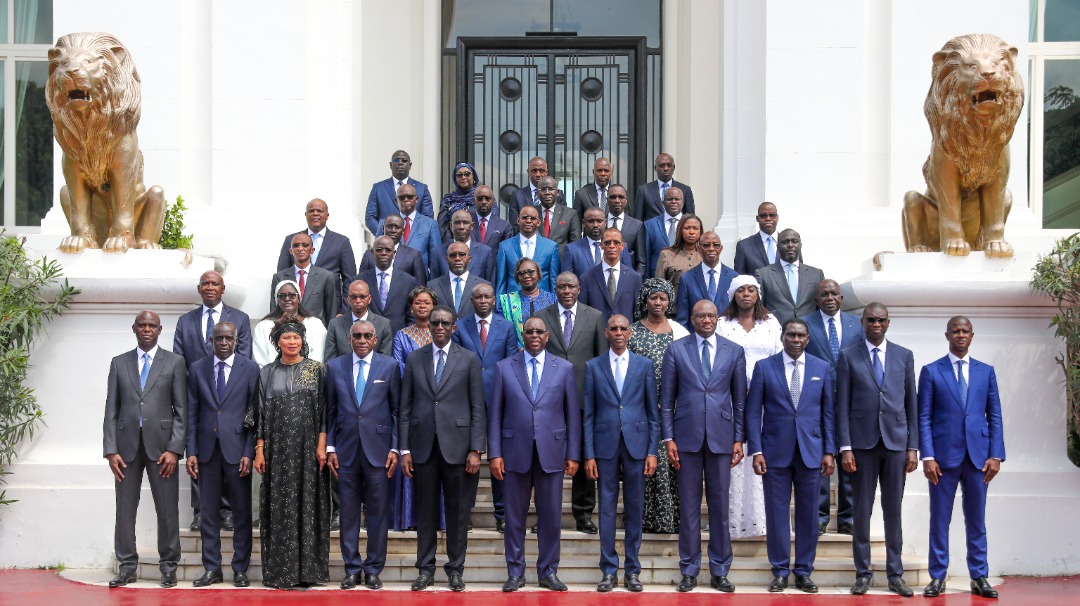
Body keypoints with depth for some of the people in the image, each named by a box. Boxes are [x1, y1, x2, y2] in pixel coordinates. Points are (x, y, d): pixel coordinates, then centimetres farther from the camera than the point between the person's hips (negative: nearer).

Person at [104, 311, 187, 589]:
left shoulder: (174, 362, 6)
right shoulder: (119, 363, 11)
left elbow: (181, 410, 1)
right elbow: (111, 410, 8)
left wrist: (174, 449, -8)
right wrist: (111, 450, -2)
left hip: (160, 445, -2)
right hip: (127, 445, 2)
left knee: (167, 509, 0)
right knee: (125, 509, 3)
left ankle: (168, 566, 9)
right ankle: (127, 567, 11)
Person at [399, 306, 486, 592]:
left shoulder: (469, 359, 2)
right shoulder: (414, 359, 7)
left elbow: (478, 408, 0)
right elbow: (406, 407, 7)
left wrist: (476, 450, -6)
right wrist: (404, 449, 1)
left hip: (457, 444, -1)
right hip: (423, 445, 1)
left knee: (458, 510, 4)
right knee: (426, 510, 6)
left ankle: (455, 568, 13)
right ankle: (425, 569, 14)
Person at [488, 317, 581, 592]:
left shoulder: (564, 369, 5)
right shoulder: (504, 368, 5)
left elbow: (573, 414, 5)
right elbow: (495, 414, 4)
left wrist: (573, 455, 1)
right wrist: (494, 453, -3)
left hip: (551, 453, 0)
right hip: (515, 453, 0)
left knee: (550, 517, 5)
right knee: (514, 517, 5)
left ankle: (548, 572, 16)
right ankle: (515, 572, 15)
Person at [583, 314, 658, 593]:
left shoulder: (644, 365, 6)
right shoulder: (593, 366, 6)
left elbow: (653, 411, 6)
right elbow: (588, 414, 4)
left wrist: (652, 451, -1)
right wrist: (589, 454, -2)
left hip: (636, 444, 0)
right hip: (606, 444, 0)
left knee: (635, 508, 5)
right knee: (607, 508, 2)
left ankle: (632, 570, 12)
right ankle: (609, 570, 9)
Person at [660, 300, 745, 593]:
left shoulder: (734, 352, 6)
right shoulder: (676, 350, 3)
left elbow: (740, 399, 7)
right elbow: (666, 398, 4)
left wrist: (738, 439, 2)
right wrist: (668, 438, -2)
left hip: (721, 437, 1)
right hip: (687, 436, -1)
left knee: (719, 505, 4)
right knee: (689, 505, 4)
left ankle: (719, 571, 13)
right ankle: (689, 571, 12)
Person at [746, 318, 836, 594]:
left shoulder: (821, 368, 6)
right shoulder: (764, 367, 1)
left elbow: (828, 413, 6)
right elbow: (753, 413, 0)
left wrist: (829, 451, 1)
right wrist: (756, 451, -7)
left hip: (810, 452, 1)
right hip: (775, 452, -1)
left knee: (808, 513, 6)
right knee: (777, 512, 2)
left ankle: (804, 571, 15)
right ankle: (780, 571, 12)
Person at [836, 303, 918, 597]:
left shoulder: (904, 356, 9)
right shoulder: (848, 356, 4)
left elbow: (912, 403, 9)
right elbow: (842, 405, 1)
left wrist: (913, 446, 3)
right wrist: (845, 447, -6)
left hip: (895, 441, 1)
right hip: (862, 442, -1)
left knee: (893, 510, 5)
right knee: (862, 510, 3)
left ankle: (895, 574, 12)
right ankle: (863, 573, 10)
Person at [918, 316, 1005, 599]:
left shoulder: (986, 371, 10)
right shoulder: (931, 371, 3)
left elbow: (994, 416, 8)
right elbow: (923, 417, 0)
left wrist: (996, 455, -1)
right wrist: (927, 456, -9)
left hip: (978, 456, 2)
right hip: (944, 455, -2)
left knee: (976, 521, 7)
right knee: (939, 520, 2)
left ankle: (979, 578, 12)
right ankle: (937, 577, 8)